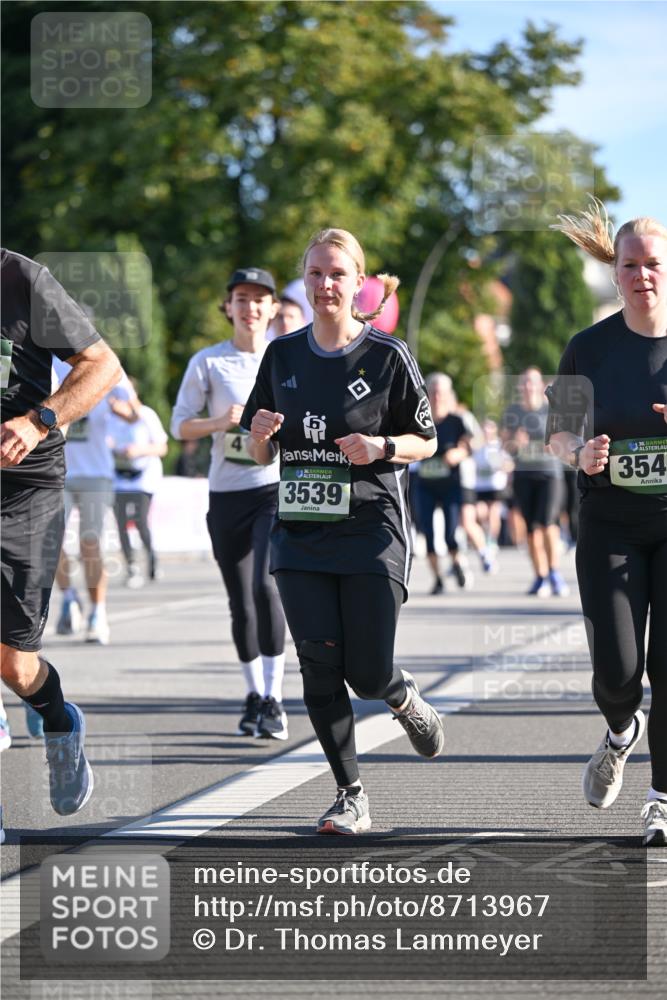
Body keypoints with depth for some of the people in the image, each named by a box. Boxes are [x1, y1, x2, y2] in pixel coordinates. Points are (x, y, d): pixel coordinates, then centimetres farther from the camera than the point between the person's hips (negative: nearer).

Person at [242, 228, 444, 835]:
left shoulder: (388, 356, -3)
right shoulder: (283, 356, 8)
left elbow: (426, 442, 3)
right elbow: (262, 456, 13)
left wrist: (380, 447, -16)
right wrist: (261, 435, -10)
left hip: (372, 531, -3)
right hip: (301, 532, 3)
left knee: (369, 674, -5)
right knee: (320, 668, -4)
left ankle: (407, 701, 32)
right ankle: (351, 796, 7)